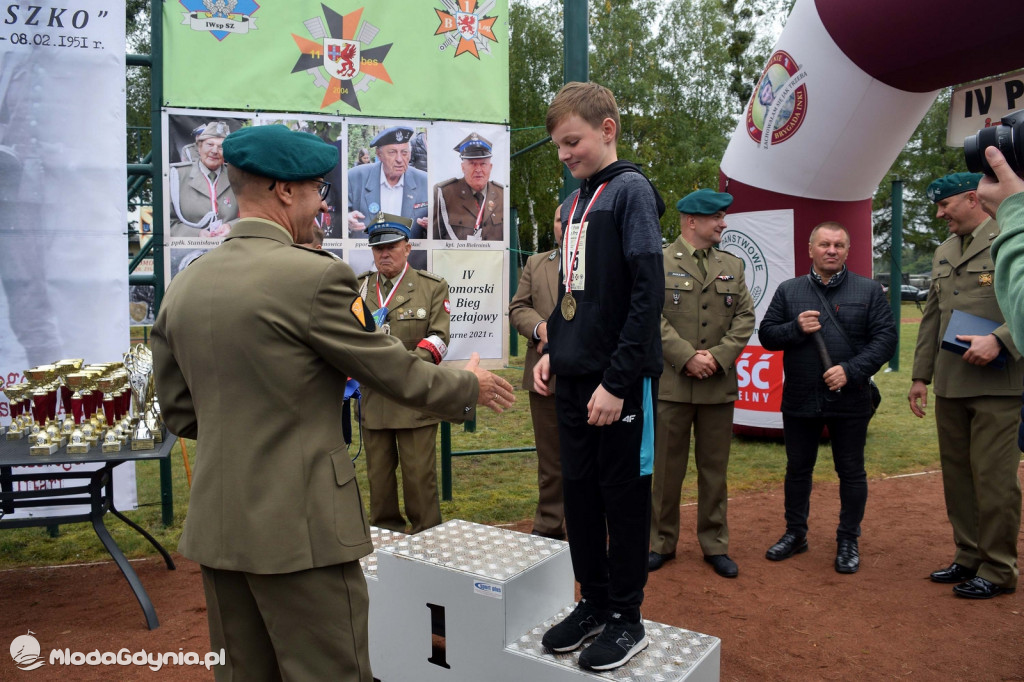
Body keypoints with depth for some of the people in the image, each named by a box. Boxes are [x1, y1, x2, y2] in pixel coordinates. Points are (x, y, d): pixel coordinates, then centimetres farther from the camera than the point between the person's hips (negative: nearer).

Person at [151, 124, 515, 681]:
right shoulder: (315, 275, -16)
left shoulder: (183, 286, 5)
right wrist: (471, 386, 10)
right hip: (298, 528, -7)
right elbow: (394, 373, -7)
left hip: (215, 526, 8)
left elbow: (180, 414, 11)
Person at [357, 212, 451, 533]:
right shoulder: (359, 286, 13)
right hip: (372, 396, 3)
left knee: (419, 474, 1)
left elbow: (438, 337, -4)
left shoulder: (433, 286, 3)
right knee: (378, 473, 12)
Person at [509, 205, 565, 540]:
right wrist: (540, 328, -13)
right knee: (549, 459, 12)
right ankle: (548, 528, 23)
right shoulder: (535, 263, 15)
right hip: (546, 376, 3)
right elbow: (518, 307, 7)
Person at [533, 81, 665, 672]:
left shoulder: (630, 190, -8)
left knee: (624, 495, 5)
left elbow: (649, 293, -16)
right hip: (574, 378, 8)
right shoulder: (574, 203, 15)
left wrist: (618, 380, -19)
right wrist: (553, 351, 8)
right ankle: (594, 602, 30)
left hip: (620, 380, -7)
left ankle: (628, 618, 21)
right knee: (579, 490, 13)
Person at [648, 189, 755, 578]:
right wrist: (687, 357, -16)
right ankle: (662, 543, 22)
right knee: (667, 469, 7)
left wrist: (718, 356, -9)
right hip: (671, 384, -3)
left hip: (719, 384, 3)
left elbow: (745, 317, 6)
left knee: (715, 469, 11)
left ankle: (715, 545, 24)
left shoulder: (733, 266, 13)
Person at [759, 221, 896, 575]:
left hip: (849, 400, -1)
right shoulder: (788, 291, 6)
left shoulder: (869, 290, 2)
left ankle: (848, 540, 25)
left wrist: (851, 370, -17)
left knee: (851, 471, 9)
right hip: (799, 400, 2)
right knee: (797, 468, 13)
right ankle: (795, 533, 29)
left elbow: (885, 337, -6)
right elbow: (766, 334, 3)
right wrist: (796, 328, -16)